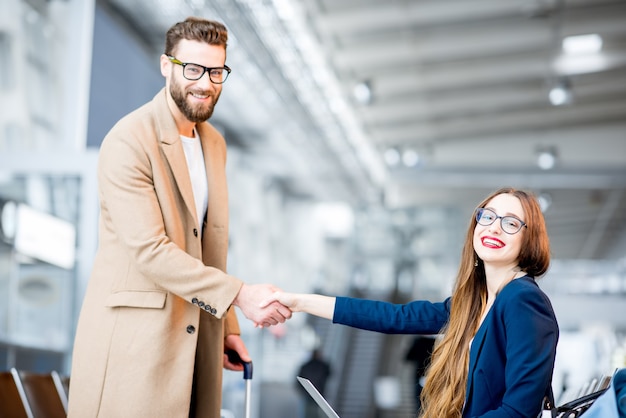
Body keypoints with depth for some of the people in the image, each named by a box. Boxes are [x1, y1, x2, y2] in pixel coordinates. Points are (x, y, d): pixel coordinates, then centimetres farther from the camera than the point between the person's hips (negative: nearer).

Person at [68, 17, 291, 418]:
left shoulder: (214, 143, 13)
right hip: (134, 337, -7)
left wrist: (226, 325, 13)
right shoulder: (128, 142, -13)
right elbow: (150, 250, -20)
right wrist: (241, 294, -22)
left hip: (193, 337, 7)